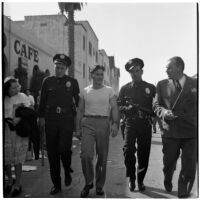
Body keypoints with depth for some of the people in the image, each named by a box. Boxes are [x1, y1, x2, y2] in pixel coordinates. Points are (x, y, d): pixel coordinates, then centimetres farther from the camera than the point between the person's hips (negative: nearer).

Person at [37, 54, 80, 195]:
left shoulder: (73, 82, 5)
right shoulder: (48, 81, 9)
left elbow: (78, 100, 9)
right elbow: (42, 100, 11)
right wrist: (41, 117, 6)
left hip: (67, 120, -2)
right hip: (50, 120, 2)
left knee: (64, 148, -13)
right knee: (52, 152, 4)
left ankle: (68, 171, 20)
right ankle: (56, 184, 17)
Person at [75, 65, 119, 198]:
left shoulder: (109, 91, 5)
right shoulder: (85, 91, 9)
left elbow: (114, 108, -3)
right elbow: (80, 111, 12)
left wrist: (115, 123, -19)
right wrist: (78, 128, 6)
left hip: (103, 123, 0)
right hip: (88, 123, 1)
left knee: (102, 157, 6)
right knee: (86, 154, -14)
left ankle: (99, 185, 22)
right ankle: (89, 182, 8)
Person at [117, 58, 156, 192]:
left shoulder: (151, 88, 8)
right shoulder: (125, 88, 9)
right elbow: (119, 106, 8)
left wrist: (145, 111, -13)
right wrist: (128, 108, -13)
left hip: (145, 125, 0)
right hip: (130, 124, 0)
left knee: (144, 153, 3)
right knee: (128, 151, -10)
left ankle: (140, 180, 20)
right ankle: (131, 179, 10)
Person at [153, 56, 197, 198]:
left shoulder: (195, 84, 1)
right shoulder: (162, 84, 4)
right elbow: (156, 105, 6)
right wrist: (164, 112, -15)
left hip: (191, 132, -1)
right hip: (170, 131, 1)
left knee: (189, 167, 1)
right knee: (169, 163, 17)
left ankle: (184, 194, 21)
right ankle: (168, 182, 48)